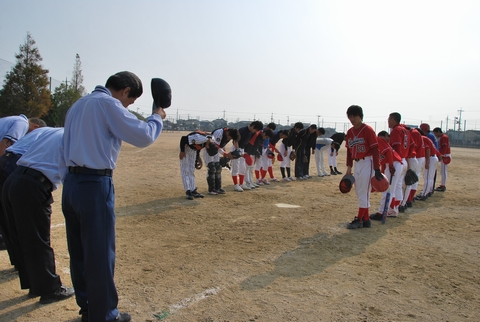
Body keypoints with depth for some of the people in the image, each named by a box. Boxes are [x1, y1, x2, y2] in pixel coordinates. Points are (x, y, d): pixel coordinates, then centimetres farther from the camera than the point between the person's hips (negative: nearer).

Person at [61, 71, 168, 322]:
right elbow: (143, 136, -15)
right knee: (100, 255, 2)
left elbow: (66, 147, 20)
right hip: (95, 186, -9)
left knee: (78, 251, 16)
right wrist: (157, 116, 2)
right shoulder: (107, 103, -9)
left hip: (70, 184, 9)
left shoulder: (77, 105, 19)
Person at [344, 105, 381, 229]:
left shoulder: (368, 130, -12)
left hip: (367, 163, -7)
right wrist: (349, 167, 14)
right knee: (360, 193, 11)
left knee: (363, 193, -3)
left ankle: (359, 219, 5)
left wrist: (377, 169, -18)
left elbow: (375, 150, -14)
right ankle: (366, 219, 19)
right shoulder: (350, 132, 8)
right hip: (357, 163, 8)